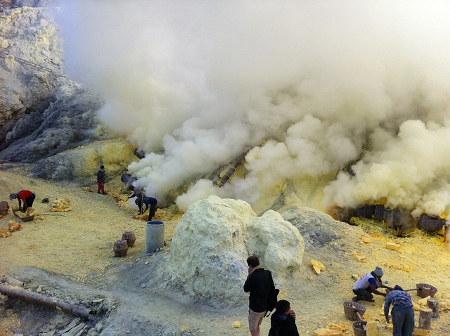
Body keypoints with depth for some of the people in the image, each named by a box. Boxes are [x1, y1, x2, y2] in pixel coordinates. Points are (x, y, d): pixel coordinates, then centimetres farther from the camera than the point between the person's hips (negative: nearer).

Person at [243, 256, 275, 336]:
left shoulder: (252, 277, -26)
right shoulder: (268, 274, -8)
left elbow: (246, 289, -9)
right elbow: (272, 289, 2)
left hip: (255, 308, -6)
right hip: (265, 306, 6)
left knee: (253, 329, 14)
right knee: (258, 325, 29)